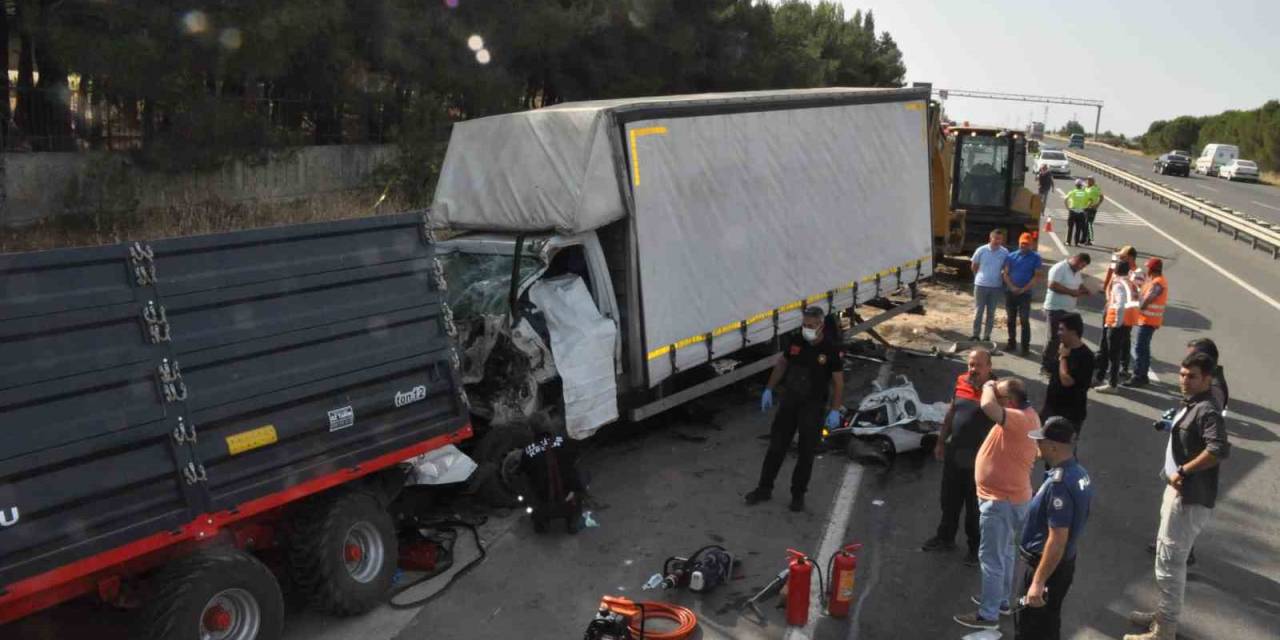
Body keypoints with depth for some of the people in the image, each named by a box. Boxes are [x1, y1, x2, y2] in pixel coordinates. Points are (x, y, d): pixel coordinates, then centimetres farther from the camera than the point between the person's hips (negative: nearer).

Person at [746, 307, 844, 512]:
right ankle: (764, 488, 20)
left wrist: (835, 411, -14)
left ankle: (798, 494, 21)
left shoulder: (831, 350, -13)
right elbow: (781, 364, 10)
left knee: (806, 452, 7)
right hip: (789, 401, 4)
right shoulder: (795, 341, -2)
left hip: (813, 406, -3)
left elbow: (838, 382, -9)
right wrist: (769, 390, 8)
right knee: (776, 446, 8)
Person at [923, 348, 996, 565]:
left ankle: (976, 547, 28)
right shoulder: (961, 383, 0)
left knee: (975, 507, 10)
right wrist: (941, 442, 15)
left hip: (978, 459, -6)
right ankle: (945, 537, 40)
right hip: (954, 453, 6)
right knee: (949, 500, 20)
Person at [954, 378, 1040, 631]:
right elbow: (994, 408, 21)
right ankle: (1001, 600, 39)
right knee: (1003, 552, 23)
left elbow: (988, 407, -44)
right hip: (1007, 496, 10)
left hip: (1001, 501, -10)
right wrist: (993, 388, 4)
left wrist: (988, 387, -25)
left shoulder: (1020, 419, -28)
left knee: (991, 558, 1)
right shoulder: (1026, 415, 3)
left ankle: (988, 615, 11)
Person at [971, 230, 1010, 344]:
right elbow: (974, 266, 5)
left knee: (991, 313, 9)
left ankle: (987, 336, 17)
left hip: (996, 286, 1)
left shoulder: (1005, 252, -5)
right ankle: (975, 335, 12)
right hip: (981, 285, -1)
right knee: (978, 311, 4)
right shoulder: (981, 250, -8)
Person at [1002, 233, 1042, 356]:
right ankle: (1012, 343, 21)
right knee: (1011, 319, 10)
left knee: (1024, 320, -6)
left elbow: (1037, 276, -5)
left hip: (1025, 294, -3)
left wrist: (1024, 289, -13)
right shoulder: (1011, 256, 6)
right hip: (1010, 292, 3)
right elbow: (1006, 274, 4)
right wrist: (1012, 287, -11)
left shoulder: (1035, 258, -1)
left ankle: (1025, 347, -2)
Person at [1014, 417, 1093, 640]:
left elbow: (1057, 540, -29)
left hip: (1048, 566, -9)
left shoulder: (1058, 484, -29)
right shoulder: (1079, 473, 2)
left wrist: (1038, 582, -25)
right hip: (1066, 563, 9)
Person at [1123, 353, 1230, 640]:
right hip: (1178, 490, 11)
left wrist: (1183, 470, -25)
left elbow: (1219, 449, -36)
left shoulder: (1207, 411, -21)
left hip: (1190, 498, -11)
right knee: (1167, 555, 23)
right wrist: (1176, 474, 10)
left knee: (1169, 562, -3)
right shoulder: (1191, 406, 10)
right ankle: (1164, 614, 38)